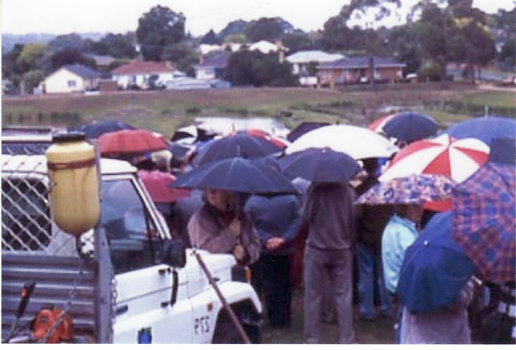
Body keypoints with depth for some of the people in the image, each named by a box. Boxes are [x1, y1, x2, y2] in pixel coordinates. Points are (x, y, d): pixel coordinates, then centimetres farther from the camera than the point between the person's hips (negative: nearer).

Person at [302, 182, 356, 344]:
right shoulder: (348, 191, -2)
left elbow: (306, 217, -13)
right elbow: (354, 220, 2)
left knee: (313, 295, 7)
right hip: (342, 250, 2)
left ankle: (311, 339, 10)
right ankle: (345, 338, 9)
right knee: (344, 295, 7)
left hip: (316, 249, -2)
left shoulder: (316, 189, -12)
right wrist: (350, 241, 13)